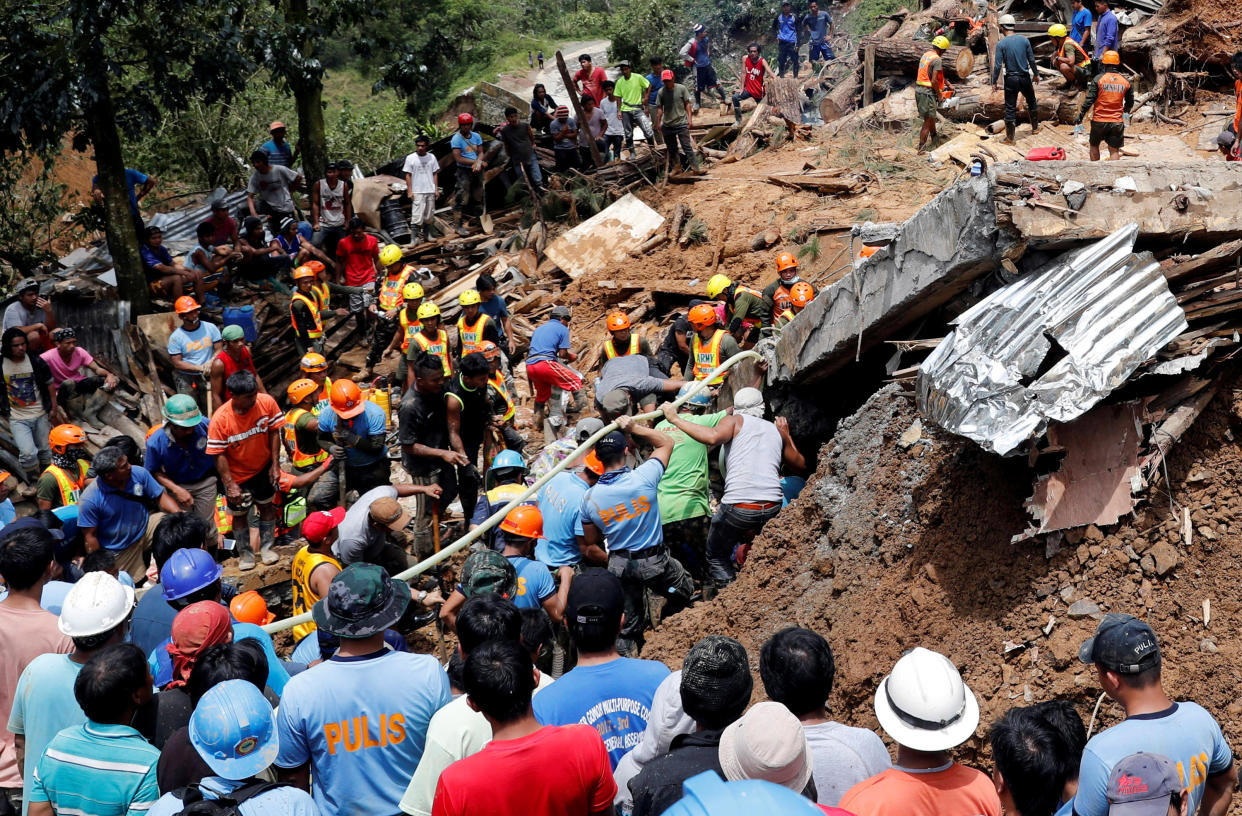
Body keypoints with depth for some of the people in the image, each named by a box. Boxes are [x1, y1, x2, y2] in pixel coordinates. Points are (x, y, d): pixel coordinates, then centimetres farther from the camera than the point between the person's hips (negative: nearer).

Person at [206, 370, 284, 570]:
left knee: (267, 506, 18)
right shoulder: (220, 419, -29)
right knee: (240, 514, 13)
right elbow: (219, 455, -22)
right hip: (237, 475, -2)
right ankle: (245, 553, 36)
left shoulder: (267, 402, -22)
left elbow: (274, 432, -8)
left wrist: (275, 464, -9)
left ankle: (266, 547, 39)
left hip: (263, 469, 3)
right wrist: (230, 485, -22)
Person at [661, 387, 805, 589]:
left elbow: (713, 436, -14)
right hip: (772, 509, 3)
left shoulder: (735, 421, 9)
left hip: (738, 508, -3)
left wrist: (676, 419, -7)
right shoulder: (777, 430, 21)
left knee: (717, 557, 17)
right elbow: (800, 464, 33)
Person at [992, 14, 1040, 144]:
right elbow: (1031, 60, 3)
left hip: (1011, 79, -3)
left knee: (1010, 108, 3)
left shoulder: (1001, 44, -11)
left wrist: (994, 82, -5)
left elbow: (998, 65, -13)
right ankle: (1035, 127, 38)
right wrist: (1036, 74, 17)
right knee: (1031, 102, 24)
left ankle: (1010, 137, 6)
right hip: (1025, 77, 3)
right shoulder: (1024, 40, -2)